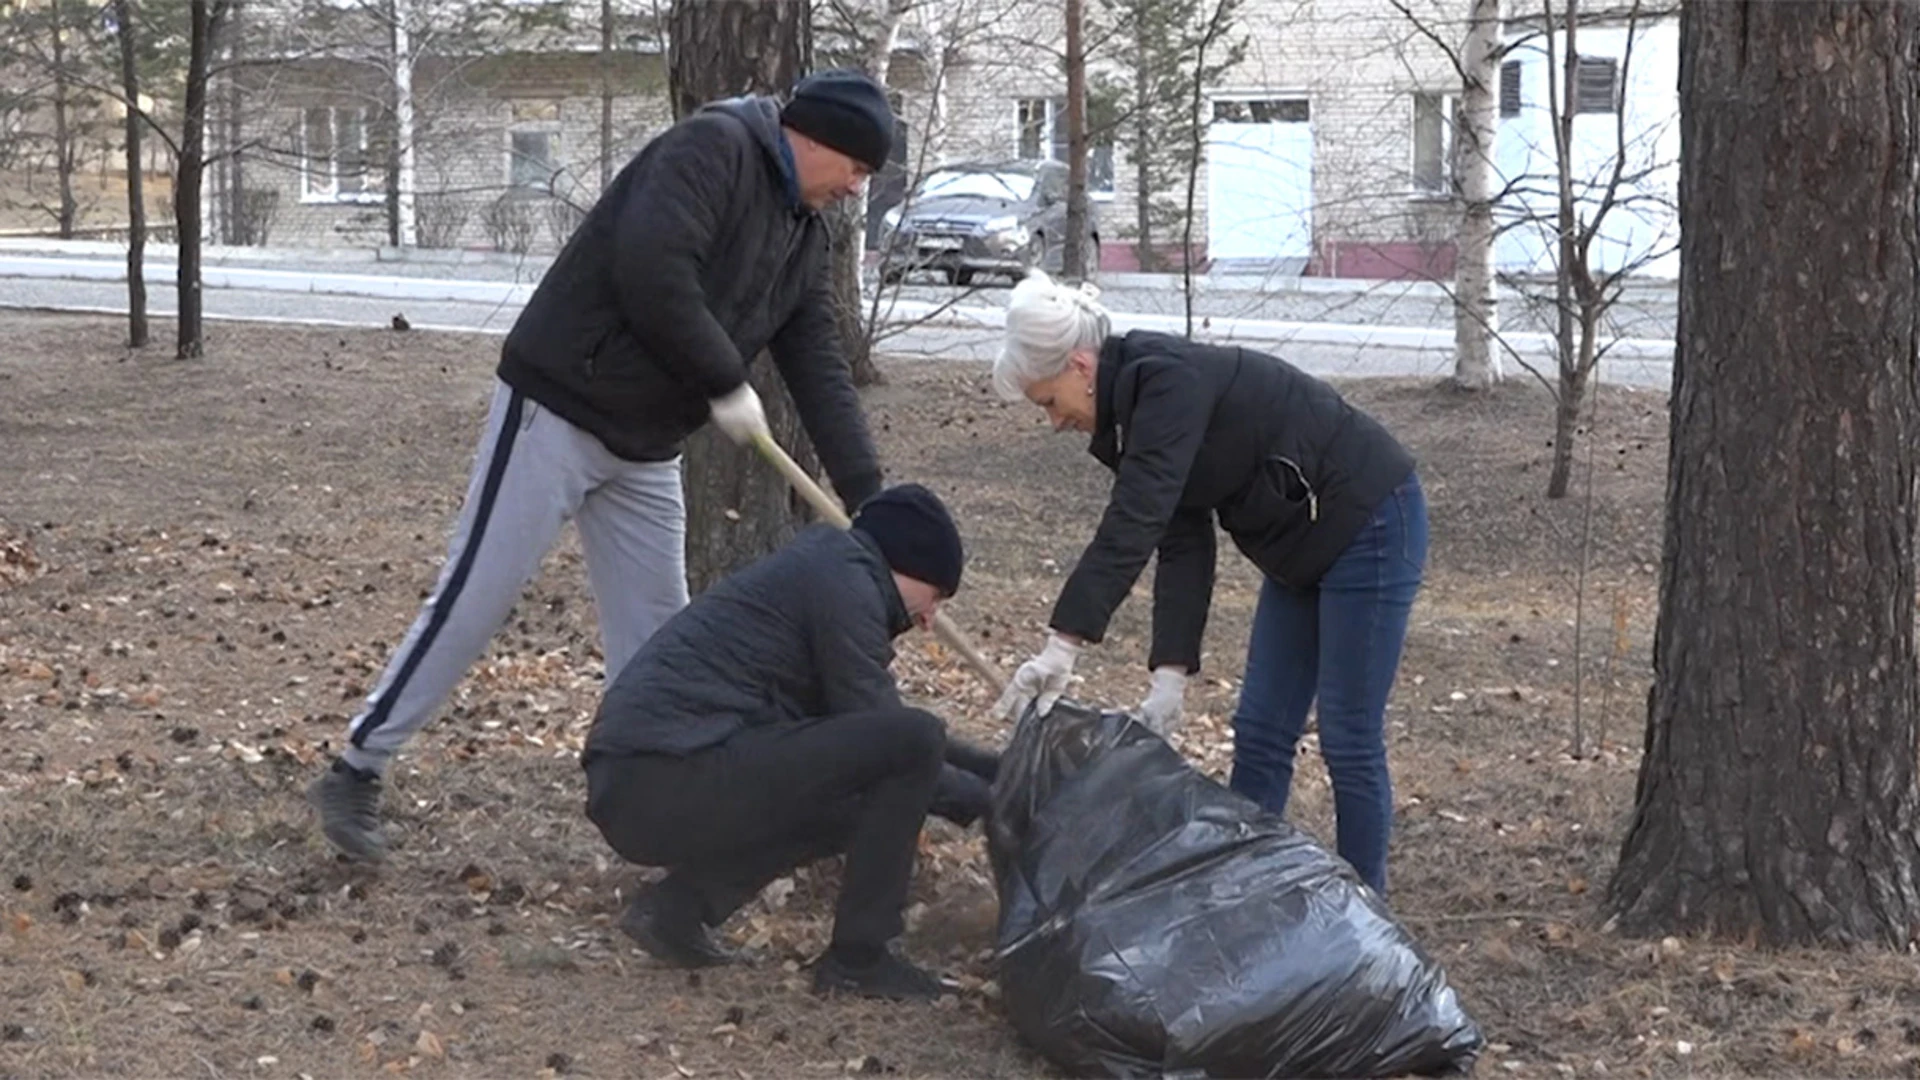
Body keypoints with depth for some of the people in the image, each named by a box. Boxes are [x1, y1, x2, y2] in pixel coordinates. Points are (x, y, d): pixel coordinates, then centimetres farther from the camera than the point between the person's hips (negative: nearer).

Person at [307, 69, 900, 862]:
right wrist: (725, 384, -19)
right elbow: (651, 273, -29)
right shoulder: (714, 148, -16)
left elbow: (820, 371, 11)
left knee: (654, 629, 9)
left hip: (645, 447, 9)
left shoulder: (802, 234, 11)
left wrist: (868, 504, 5)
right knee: (474, 600, -5)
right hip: (556, 412, -9)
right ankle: (357, 772, 5)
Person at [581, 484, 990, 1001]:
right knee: (914, 741, -11)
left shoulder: (814, 569, 27)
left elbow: (856, 739, 29)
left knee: (853, 798, 27)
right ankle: (858, 957, -3)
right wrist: (981, 799, 6)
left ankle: (678, 904, 13)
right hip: (673, 780, -10)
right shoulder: (845, 581, -3)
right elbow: (884, 736, -7)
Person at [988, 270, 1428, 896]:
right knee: (1259, 732, 9)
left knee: (1349, 741, -4)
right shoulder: (1139, 404, 4)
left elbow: (1132, 526, -32)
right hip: (1305, 544, 10)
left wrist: (1063, 645, -35)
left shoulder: (1170, 384, -24)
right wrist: (1171, 674, -9)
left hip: (1370, 525, -10)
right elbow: (1183, 548, 0)